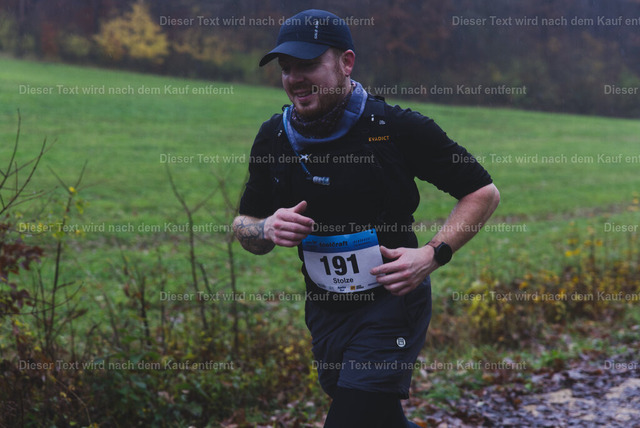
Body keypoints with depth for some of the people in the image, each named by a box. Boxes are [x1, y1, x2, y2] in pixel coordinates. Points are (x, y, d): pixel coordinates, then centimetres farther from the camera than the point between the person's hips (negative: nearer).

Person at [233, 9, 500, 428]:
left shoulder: (397, 127, -13)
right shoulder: (274, 138, 0)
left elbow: (484, 193, -5)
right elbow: (244, 225, 11)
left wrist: (433, 255, -17)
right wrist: (268, 229, -13)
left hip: (392, 303, -5)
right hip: (325, 312, 5)